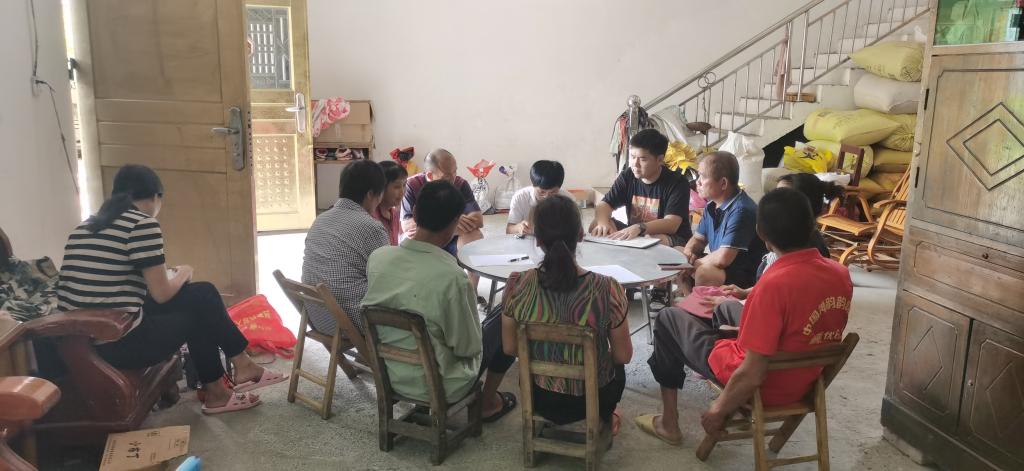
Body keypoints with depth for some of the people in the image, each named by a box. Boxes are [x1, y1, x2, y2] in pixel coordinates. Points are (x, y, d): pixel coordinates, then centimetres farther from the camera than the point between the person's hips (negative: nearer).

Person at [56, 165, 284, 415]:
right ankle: (241, 366, 26)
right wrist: (184, 273, 11)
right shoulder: (143, 223, -11)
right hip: (117, 344, -8)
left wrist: (168, 275, 22)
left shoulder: (85, 226, 14)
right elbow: (162, 294, -10)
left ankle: (215, 391, 24)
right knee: (203, 300, 11)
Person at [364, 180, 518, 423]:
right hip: (437, 386, -6)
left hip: (389, 374, 6)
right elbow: (468, 348, -18)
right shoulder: (452, 276, -31)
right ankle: (488, 403, 31)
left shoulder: (377, 257, -14)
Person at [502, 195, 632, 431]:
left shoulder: (517, 285, -21)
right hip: (593, 400, -1)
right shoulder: (607, 290, -27)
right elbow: (623, 356, -13)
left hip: (540, 399, 2)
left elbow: (510, 348, -7)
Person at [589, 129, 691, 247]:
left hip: (671, 239, -4)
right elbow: (604, 205, -5)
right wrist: (603, 222, -29)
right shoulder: (627, 176, 0)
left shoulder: (677, 183, -15)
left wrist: (639, 227, -44)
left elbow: (671, 225, -27)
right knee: (597, 225, -16)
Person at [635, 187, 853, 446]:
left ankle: (669, 422, 19)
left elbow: (752, 375, -28)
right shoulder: (841, 274, -10)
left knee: (668, 318, 13)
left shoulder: (774, 283, -33)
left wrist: (719, 410, -11)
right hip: (803, 382, 7)